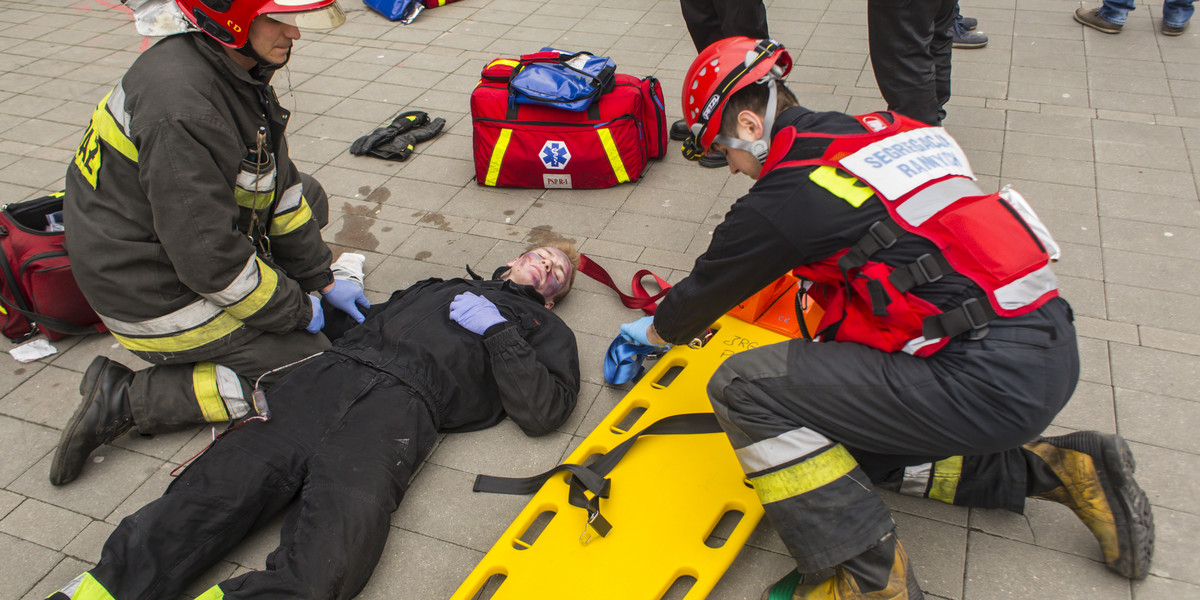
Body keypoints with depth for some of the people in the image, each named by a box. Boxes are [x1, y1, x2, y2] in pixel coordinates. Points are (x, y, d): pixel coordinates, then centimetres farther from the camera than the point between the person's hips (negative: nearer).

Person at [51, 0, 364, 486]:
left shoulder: (238, 72, -2)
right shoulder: (183, 110, -32)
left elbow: (279, 182, 8)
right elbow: (210, 259, -29)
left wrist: (322, 280, 10)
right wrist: (296, 309, -14)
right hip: (153, 295, -9)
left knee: (307, 197, 17)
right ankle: (132, 397, -2)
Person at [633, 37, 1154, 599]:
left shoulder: (785, 195, -9)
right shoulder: (884, 131, 13)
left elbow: (708, 287, 7)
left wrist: (652, 330, 28)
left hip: (987, 382, -9)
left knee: (744, 388, -10)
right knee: (848, 446, 25)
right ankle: (1061, 471, 21)